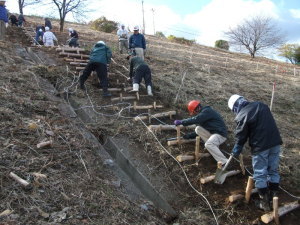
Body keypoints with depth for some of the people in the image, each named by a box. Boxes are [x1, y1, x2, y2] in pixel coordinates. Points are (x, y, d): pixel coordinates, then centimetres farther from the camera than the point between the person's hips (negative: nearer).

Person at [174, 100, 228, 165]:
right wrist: (190, 135, 17)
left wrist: (181, 122, -23)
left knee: (208, 144, -33)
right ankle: (213, 146, 1)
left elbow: (195, 120, -28)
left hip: (220, 134, -10)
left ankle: (224, 163, -28)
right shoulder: (203, 113, 17)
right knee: (198, 129, 1)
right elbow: (201, 130, 23)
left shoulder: (207, 111, -13)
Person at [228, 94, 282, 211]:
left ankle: (264, 203, 14)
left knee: (260, 175, 7)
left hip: (260, 146, -7)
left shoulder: (241, 116, -12)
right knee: (273, 171, 18)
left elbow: (241, 135, -5)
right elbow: (268, 123, 16)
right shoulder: (261, 105, 9)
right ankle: (274, 197, 28)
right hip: (276, 142, 7)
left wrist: (236, 150, 11)